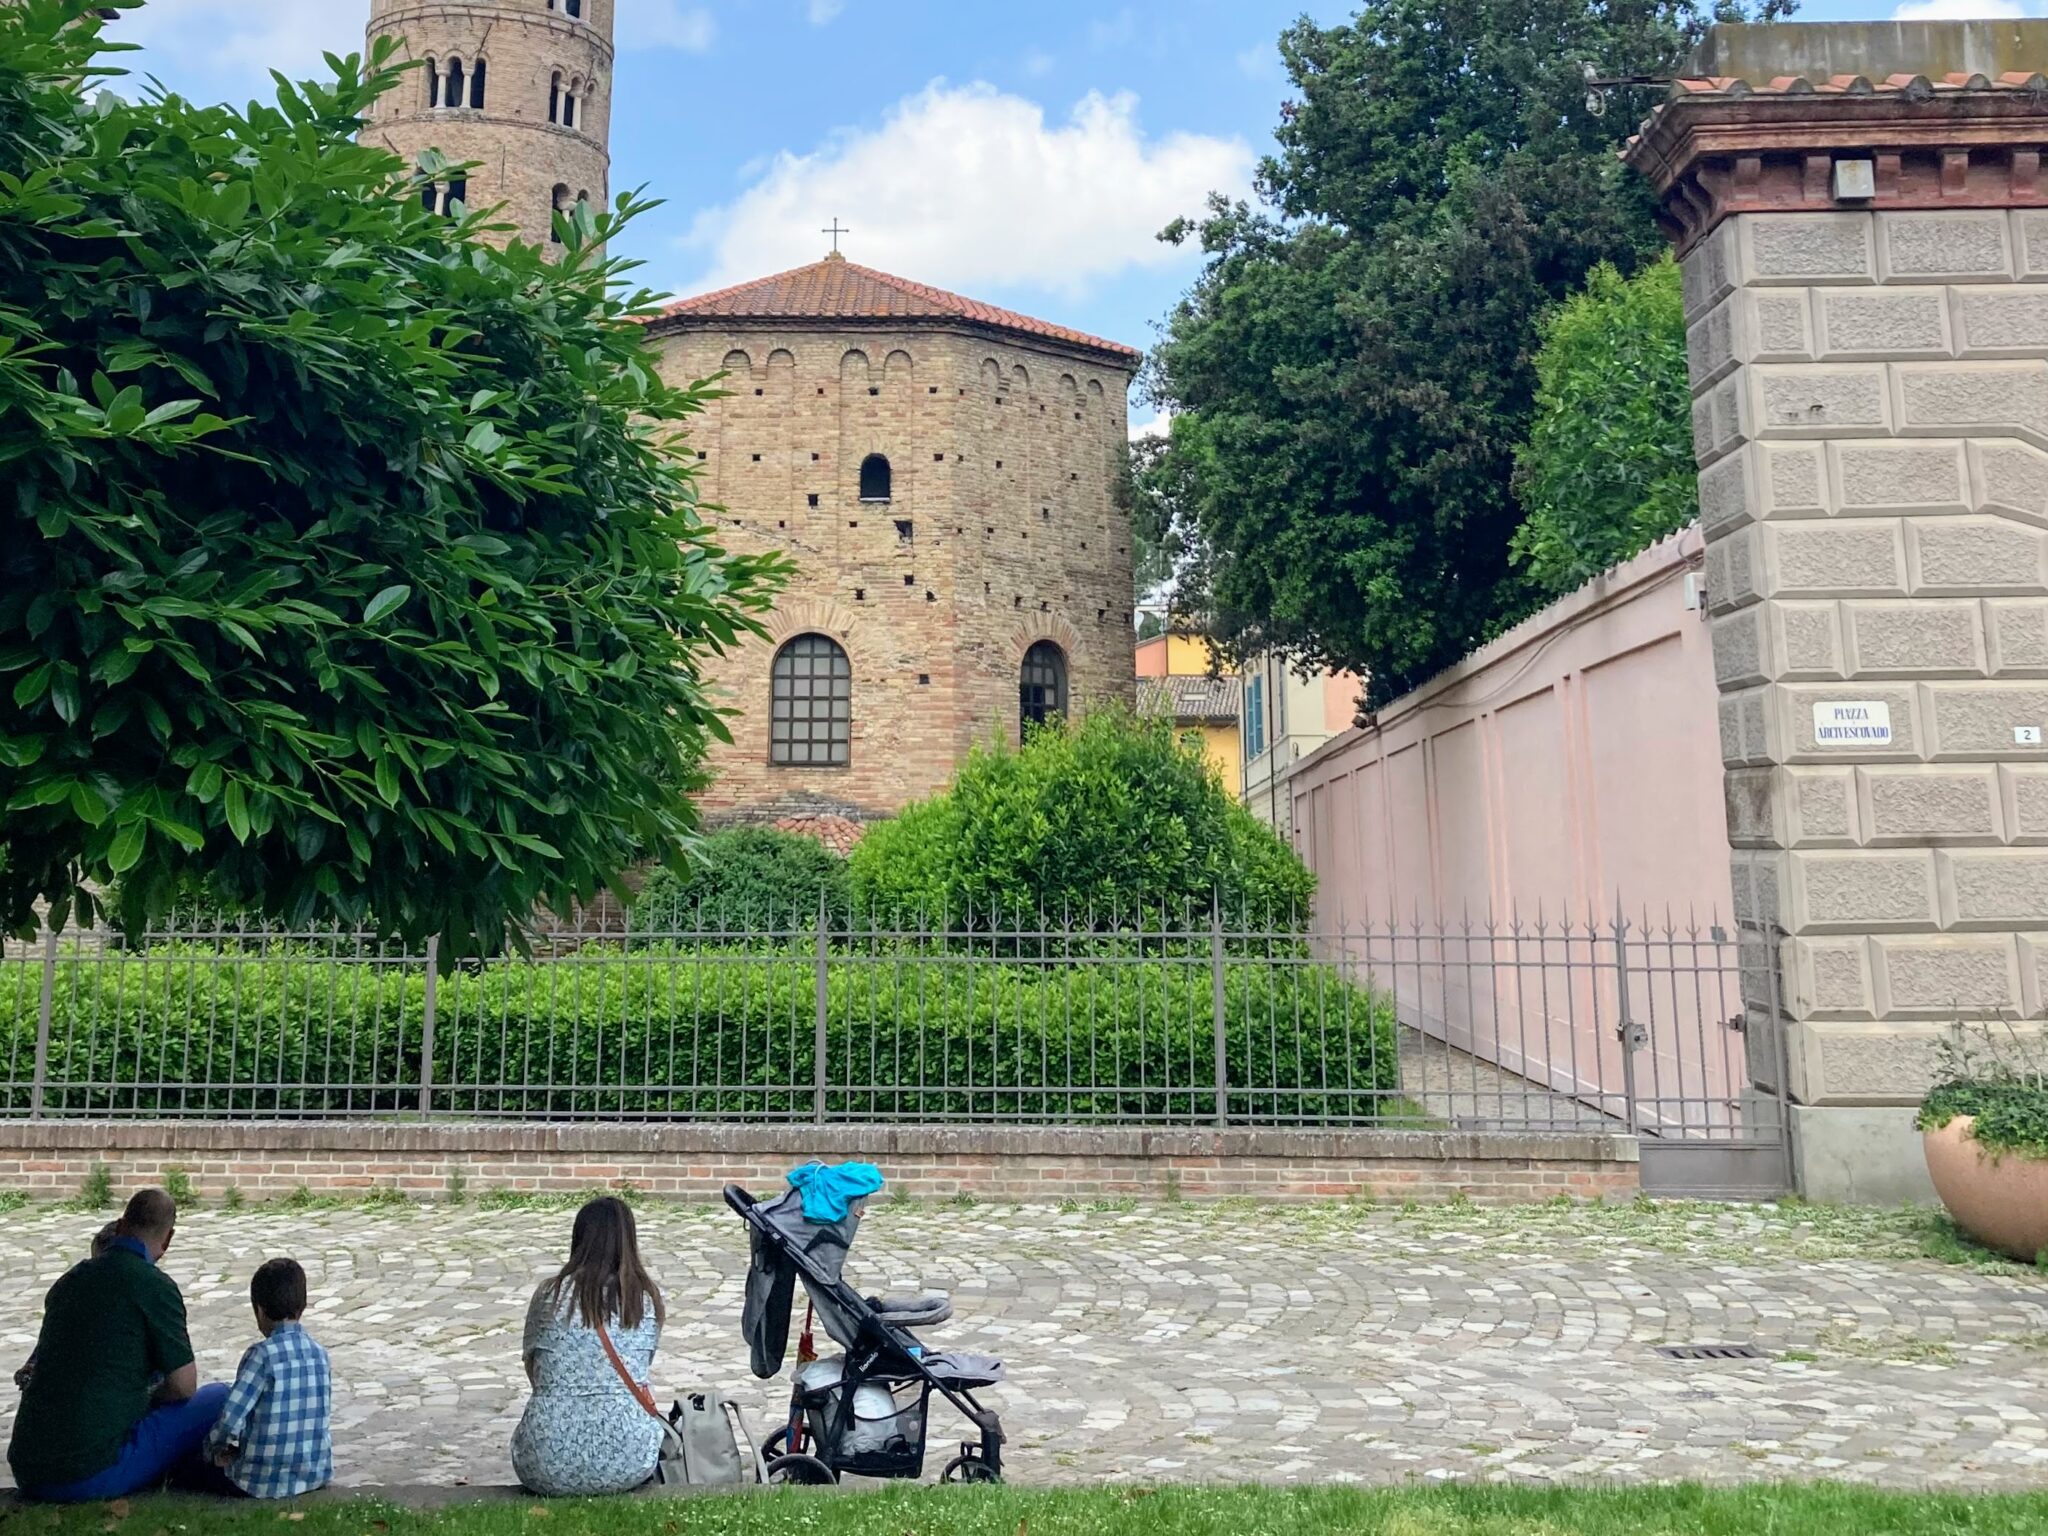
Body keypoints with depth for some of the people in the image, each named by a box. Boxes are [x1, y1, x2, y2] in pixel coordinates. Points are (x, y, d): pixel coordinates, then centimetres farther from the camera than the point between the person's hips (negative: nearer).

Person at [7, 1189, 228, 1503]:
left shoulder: (69, 1281, 12)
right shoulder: (155, 1286, -10)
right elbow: (183, 1386, -8)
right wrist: (149, 1398, 15)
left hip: (28, 1472, 8)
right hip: (92, 1475, -8)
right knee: (218, 1400, 5)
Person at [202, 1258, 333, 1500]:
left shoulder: (262, 1354, -14)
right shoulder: (319, 1353, 2)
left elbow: (231, 1418, -16)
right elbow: (324, 1411, 7)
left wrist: (217, 1447, 3)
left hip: (263, 1481, -4)